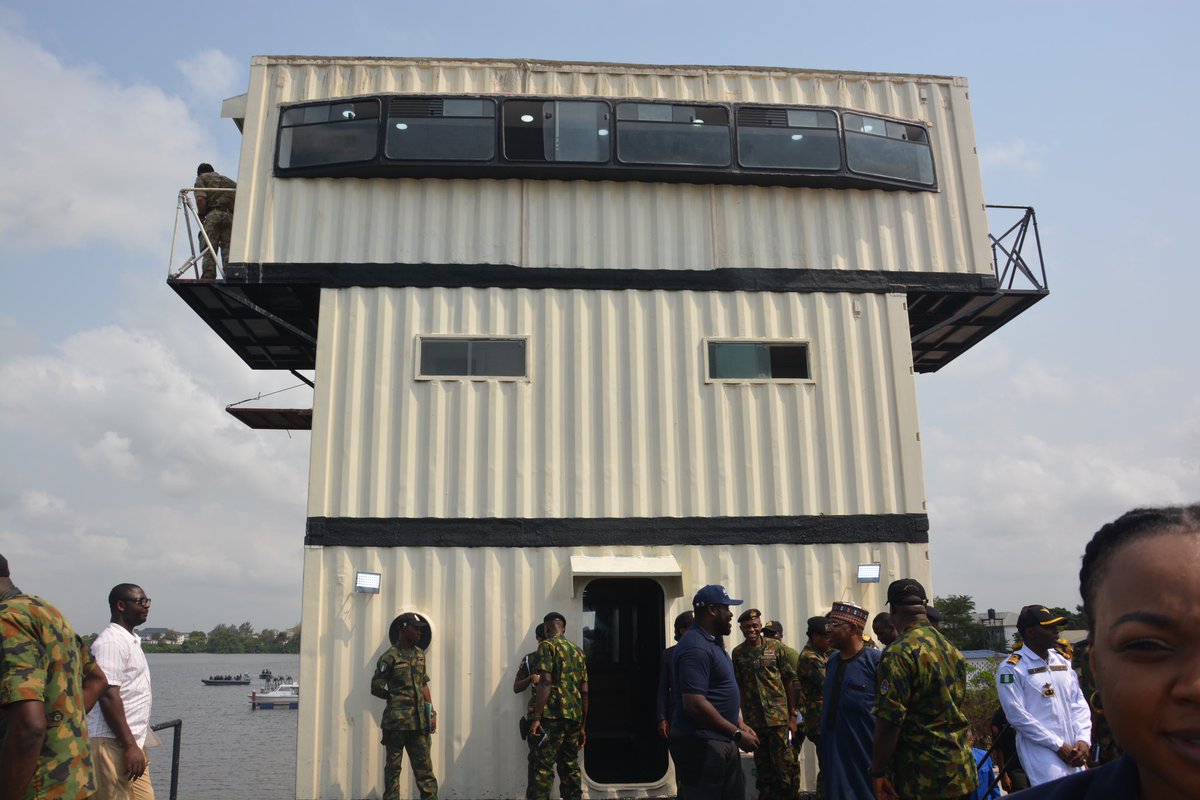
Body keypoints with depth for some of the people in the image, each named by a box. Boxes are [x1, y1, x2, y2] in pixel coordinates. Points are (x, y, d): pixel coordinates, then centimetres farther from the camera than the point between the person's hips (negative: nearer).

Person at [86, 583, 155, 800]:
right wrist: (130, 746, -21)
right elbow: (108, 696, -19)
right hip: (113, 745, -9)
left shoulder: (131, 640, 17)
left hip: (130, 743, 9)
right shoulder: (112, 641, -13)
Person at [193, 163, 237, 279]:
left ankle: (208, 277, -23)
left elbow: (200, 198, -2)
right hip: (230, 216, 4)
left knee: (208, 249, -9)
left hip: (213, 214, -4)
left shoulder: (201, 178, 17)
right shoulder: (228, 180, 31)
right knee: (228, 248, -3)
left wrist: (201, 215, 9)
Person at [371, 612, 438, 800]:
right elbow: (375, 688, -4)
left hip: (419, 722, 5)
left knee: (425, 768, 4)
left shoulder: (420, 654, 11)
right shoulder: (390, 657, -8)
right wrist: (397, 699, 1)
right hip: (396, 722, -5)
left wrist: (432, 712, 9)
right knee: (393, 768, 6)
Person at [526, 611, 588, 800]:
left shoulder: (547, 645, -1)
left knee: (541, 766, -8)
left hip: (553, 715, -6)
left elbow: (546, 682, -13)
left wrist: (536, 717, -15)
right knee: (570, 765, 13)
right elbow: (584, 691, 17)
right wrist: (583, 725, 21)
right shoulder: (578, 650, 18)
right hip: (574, 717, 6)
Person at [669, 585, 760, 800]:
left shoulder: (712, 642, 13)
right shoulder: (696, 647, -20)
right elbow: (695, 704, -26)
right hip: (700, 744, -10)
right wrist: (736, 734, -19)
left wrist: (739, 724, 14)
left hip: (722, 742, 10)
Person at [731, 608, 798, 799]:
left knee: (784, 766, -4)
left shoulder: (775, 647, -2)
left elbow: (789, 681, 1)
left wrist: (793, 714, -1)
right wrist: (744, 717, 4)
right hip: (754, 719, 2)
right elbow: (739, 687, 7)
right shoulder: (738, 653, 3)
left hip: (778, 717, -2)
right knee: (762, 768, 11)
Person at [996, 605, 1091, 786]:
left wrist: (1083, 740, -3)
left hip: (1073, 753, 7)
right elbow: (1017, 715, -11)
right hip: (1042, 753, -6)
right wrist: (1058, 745, -12)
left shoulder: (1062, 662, 14)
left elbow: (1078, 703, 12)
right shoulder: (1012, 668, -7)